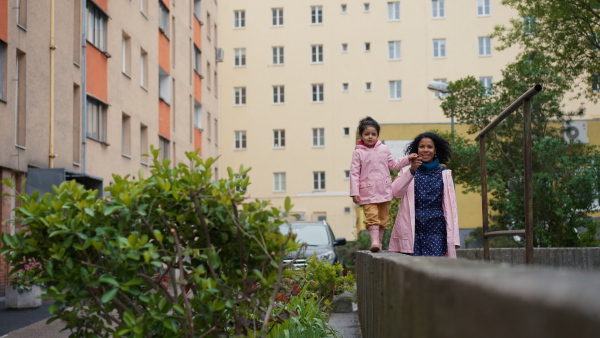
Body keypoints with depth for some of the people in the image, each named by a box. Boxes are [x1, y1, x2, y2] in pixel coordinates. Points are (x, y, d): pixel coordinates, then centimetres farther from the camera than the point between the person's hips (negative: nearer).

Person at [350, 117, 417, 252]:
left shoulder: (384, 149, 9)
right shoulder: (358, 152, -2)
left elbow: (393, 164, 23)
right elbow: (354, 173, -3)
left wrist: (408, 159, 11)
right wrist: (354, 193, -9)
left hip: (384, 190, 4)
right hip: (368, 192, -4)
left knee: (383, 217, 8)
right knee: (372, 216, -17)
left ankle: (379, 242, 18)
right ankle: (374, 241, -25)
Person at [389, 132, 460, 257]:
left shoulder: (444, 174, 10)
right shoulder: (407, 171, 11)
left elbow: (450, 206, 6)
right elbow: (395, 192, -7)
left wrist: (453, 238, -2)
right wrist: (411, 171, -20)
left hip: (436, 229, 0)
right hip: (412, 230, 0)